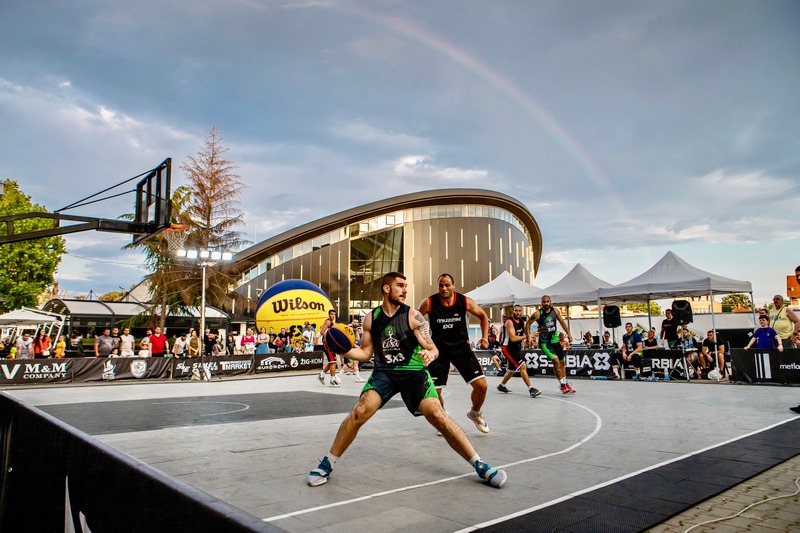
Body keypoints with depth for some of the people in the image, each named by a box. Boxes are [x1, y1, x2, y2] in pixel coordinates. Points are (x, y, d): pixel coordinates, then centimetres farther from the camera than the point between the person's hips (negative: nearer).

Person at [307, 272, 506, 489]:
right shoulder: (371, 318, 2)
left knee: (437, 415, -17)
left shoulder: (413, 316, -5)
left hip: (414, 372, -2)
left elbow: (433, 349, -5)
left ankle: (480, 466, -3)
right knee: (359, 412, -18)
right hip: (384, 372, 2)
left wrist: (430, 354, -29)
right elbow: (366, 353, 10)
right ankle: (326, 464, 1)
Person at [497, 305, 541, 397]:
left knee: (512, 369, 21)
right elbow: (513, 338, -26)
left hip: (516, 348, 10)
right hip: (508, 348, -10)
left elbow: (526, 332, 23)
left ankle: (501, 385, 38)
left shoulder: (521, 321, 7)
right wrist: (526, 336, -23)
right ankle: (531, 389, -16)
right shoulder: (509, 321, -19)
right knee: (523, 366, -18)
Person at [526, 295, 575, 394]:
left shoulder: (555, 311, 0)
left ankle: (565, 384, 29)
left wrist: (569, 334, 11)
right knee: (555, 360, -21)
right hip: (544, 341, -6)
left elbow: (562, 322, 13)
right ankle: (563, 385, -13)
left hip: (555, 339, 6)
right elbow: (528, 324, -6)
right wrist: (529, 336, -14)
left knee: (562, 362, 12)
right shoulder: (538, 313, -14)